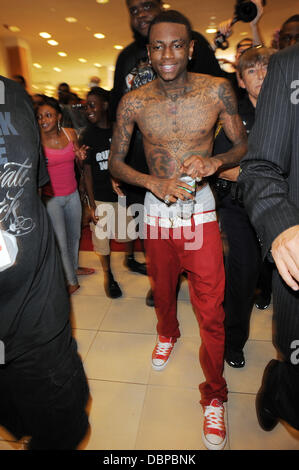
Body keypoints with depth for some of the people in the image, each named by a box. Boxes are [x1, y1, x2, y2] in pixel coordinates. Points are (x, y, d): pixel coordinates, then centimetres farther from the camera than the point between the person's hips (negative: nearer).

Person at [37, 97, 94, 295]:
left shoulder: (71, 134, -2)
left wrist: (81, 156, -10)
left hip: (72, 194, 5)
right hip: (51, 198, -5)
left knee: (75, 234, 20)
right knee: (60, 241, 3)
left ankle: (74, 266, 45)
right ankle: (71, 280, 23)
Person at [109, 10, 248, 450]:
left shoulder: (217, 90, -6)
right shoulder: (133, 102, -5)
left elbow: (242, 145, 2)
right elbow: (115, 161, 0)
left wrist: (214, 161, -21)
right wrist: (154, 181, -19)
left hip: (201, 210, -1)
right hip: (158, 211, 2)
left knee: (211, 310, 0)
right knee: (162, 290, 22)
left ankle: (214, 396, 25)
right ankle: (168, 334, 57)